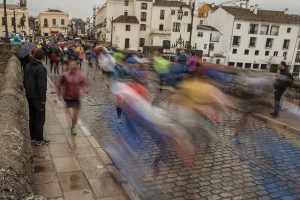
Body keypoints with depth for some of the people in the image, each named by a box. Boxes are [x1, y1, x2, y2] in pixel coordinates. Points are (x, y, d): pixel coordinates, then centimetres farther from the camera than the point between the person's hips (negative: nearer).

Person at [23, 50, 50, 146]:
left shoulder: (28, 66, 7)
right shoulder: (41, 69, -19)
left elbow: (25, 81, 15)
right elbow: (42, 85, -22)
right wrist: (43, 99, -16)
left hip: (29, 95, 8)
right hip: (37, 97, -8)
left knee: (32, 117, 17)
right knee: (40, 118, 1)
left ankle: (33, 137, 27)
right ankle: (39, 140, 7)